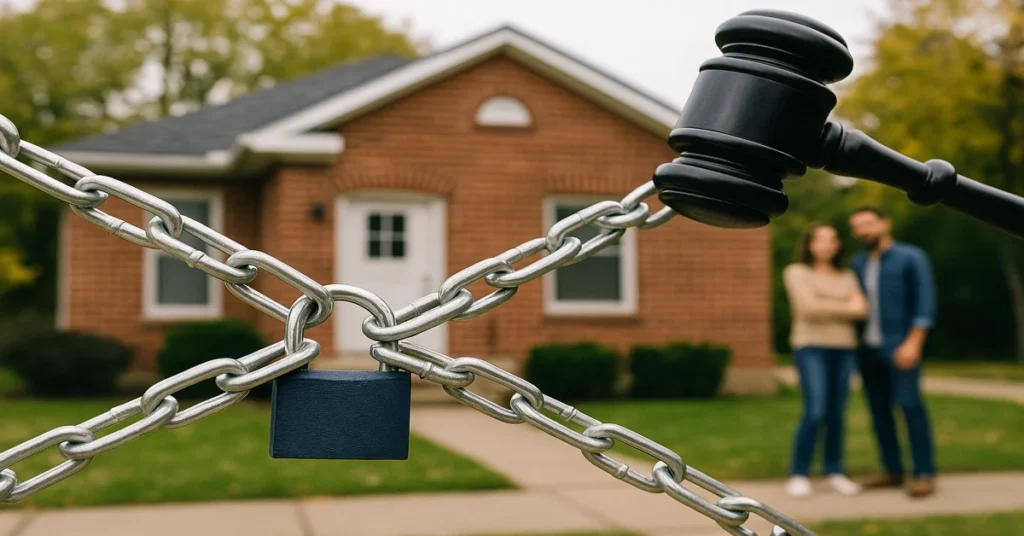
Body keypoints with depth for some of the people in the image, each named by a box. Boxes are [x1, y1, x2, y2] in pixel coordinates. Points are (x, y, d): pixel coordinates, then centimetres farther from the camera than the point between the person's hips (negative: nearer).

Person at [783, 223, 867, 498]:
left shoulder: (847, 277, 12)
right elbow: (808, 307, -17)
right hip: (812, 348, -5)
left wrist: (824, 308, -16)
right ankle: (798, 475, -6)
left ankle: (834, 472, 15)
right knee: (815, 413, -14)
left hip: (843, 349, 5)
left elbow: (861, 310, -2)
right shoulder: (796, 272, -3)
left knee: (836, 413, 5)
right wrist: (846, 308, -10)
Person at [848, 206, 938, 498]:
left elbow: (925, 303, -10)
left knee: (910, 405, -13)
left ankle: (924, 475, -9)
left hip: (900, 347, -6)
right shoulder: (858, 264, 11)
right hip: (867, 348, 6)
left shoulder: (912, 258, -5)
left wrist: (913, 344, -19)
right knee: (879, 410, 6)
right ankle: (893, 471, 13)